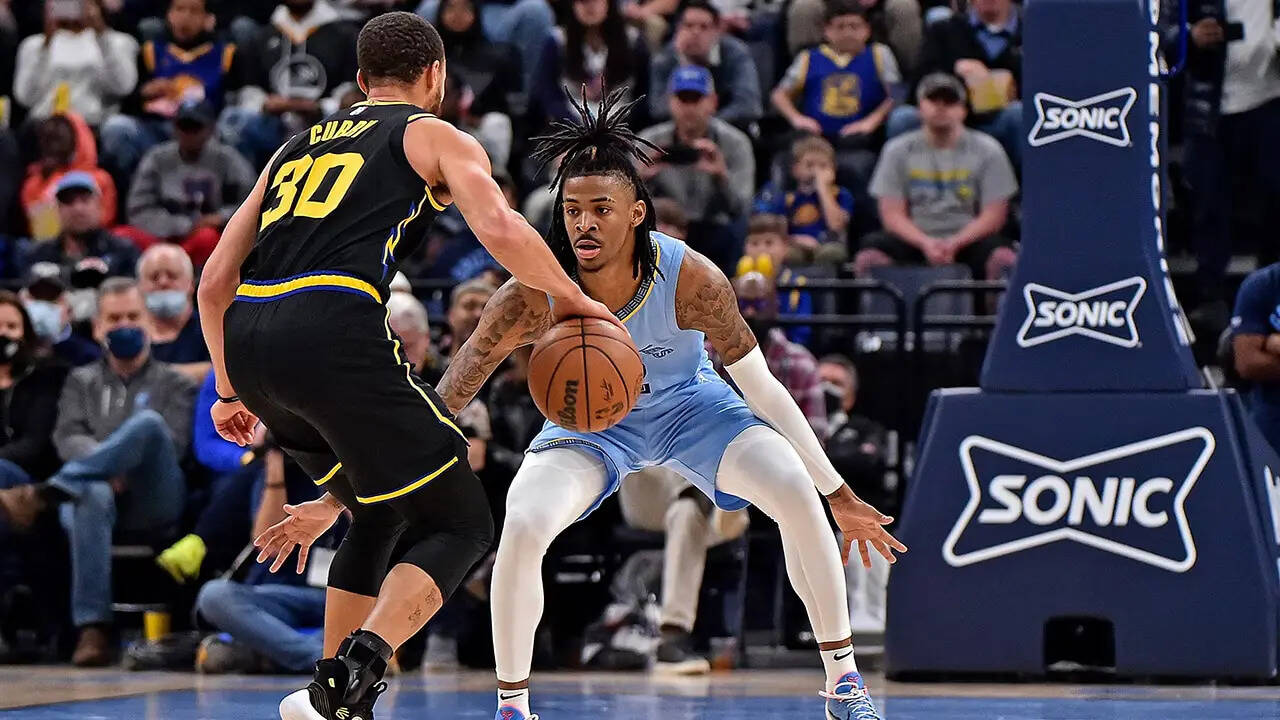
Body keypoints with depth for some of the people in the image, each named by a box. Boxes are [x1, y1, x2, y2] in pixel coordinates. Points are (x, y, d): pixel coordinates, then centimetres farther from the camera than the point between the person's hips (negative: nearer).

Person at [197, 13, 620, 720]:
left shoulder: (298, 146, 31)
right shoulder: (436, 137, 15)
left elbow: (215, 280, 27)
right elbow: (501, 230, -5)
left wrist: (231, 389, 36)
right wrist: (572, 300, 9)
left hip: (245, 341, 7)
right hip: (334, 333, -7)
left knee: (381, 513, 27)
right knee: (459, 525, 3)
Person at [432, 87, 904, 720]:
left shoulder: (691, 279, -31)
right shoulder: (533, 296, -32)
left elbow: (761, 388, -17)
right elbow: (445, 399, -26)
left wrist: (839, 496, -11)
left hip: (689, 405, 0)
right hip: (588, 422, 0)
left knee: (796, 494, -22)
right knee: (523, 527, -27)